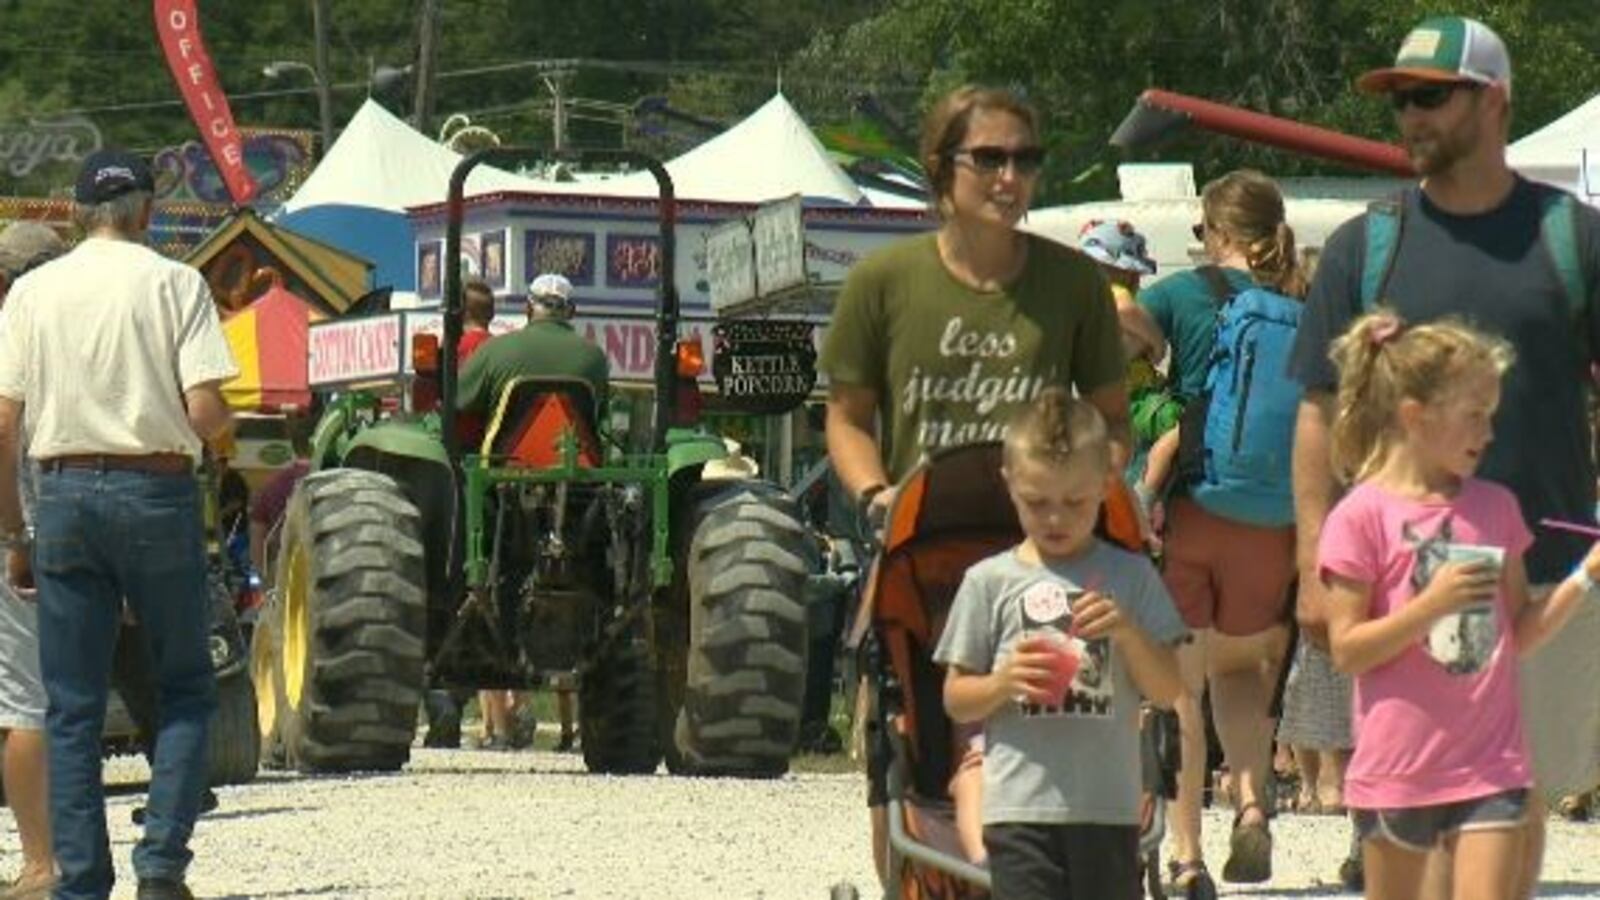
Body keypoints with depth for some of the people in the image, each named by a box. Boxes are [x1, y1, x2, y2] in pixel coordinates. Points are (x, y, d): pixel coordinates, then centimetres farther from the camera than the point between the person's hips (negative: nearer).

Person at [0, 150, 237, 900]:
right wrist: (225, 425, 13)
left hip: (64, 492, 2)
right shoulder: (174, 284, -2)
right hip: (156, 490, -2)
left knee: (72, 706, 6)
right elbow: (205, 414, -11)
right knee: (185, 688, 10)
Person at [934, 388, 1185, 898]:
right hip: (1021, 805, -2)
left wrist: (1127, 631, -13)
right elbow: (956, 699, 6)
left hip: (1108, 805, 2)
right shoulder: (991, 582, 3)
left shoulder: (1130, 576, 6)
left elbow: (1167, 690, 4)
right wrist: (1004, 682, -14)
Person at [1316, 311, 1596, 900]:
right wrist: (1431, 605, -22)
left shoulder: (1495, 508, 7)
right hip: (1398, 765, -3)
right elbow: (1347, 651, -11)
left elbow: (1521, 633, 12)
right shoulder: (1362, 517, -8)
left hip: (1490, 765, 3)